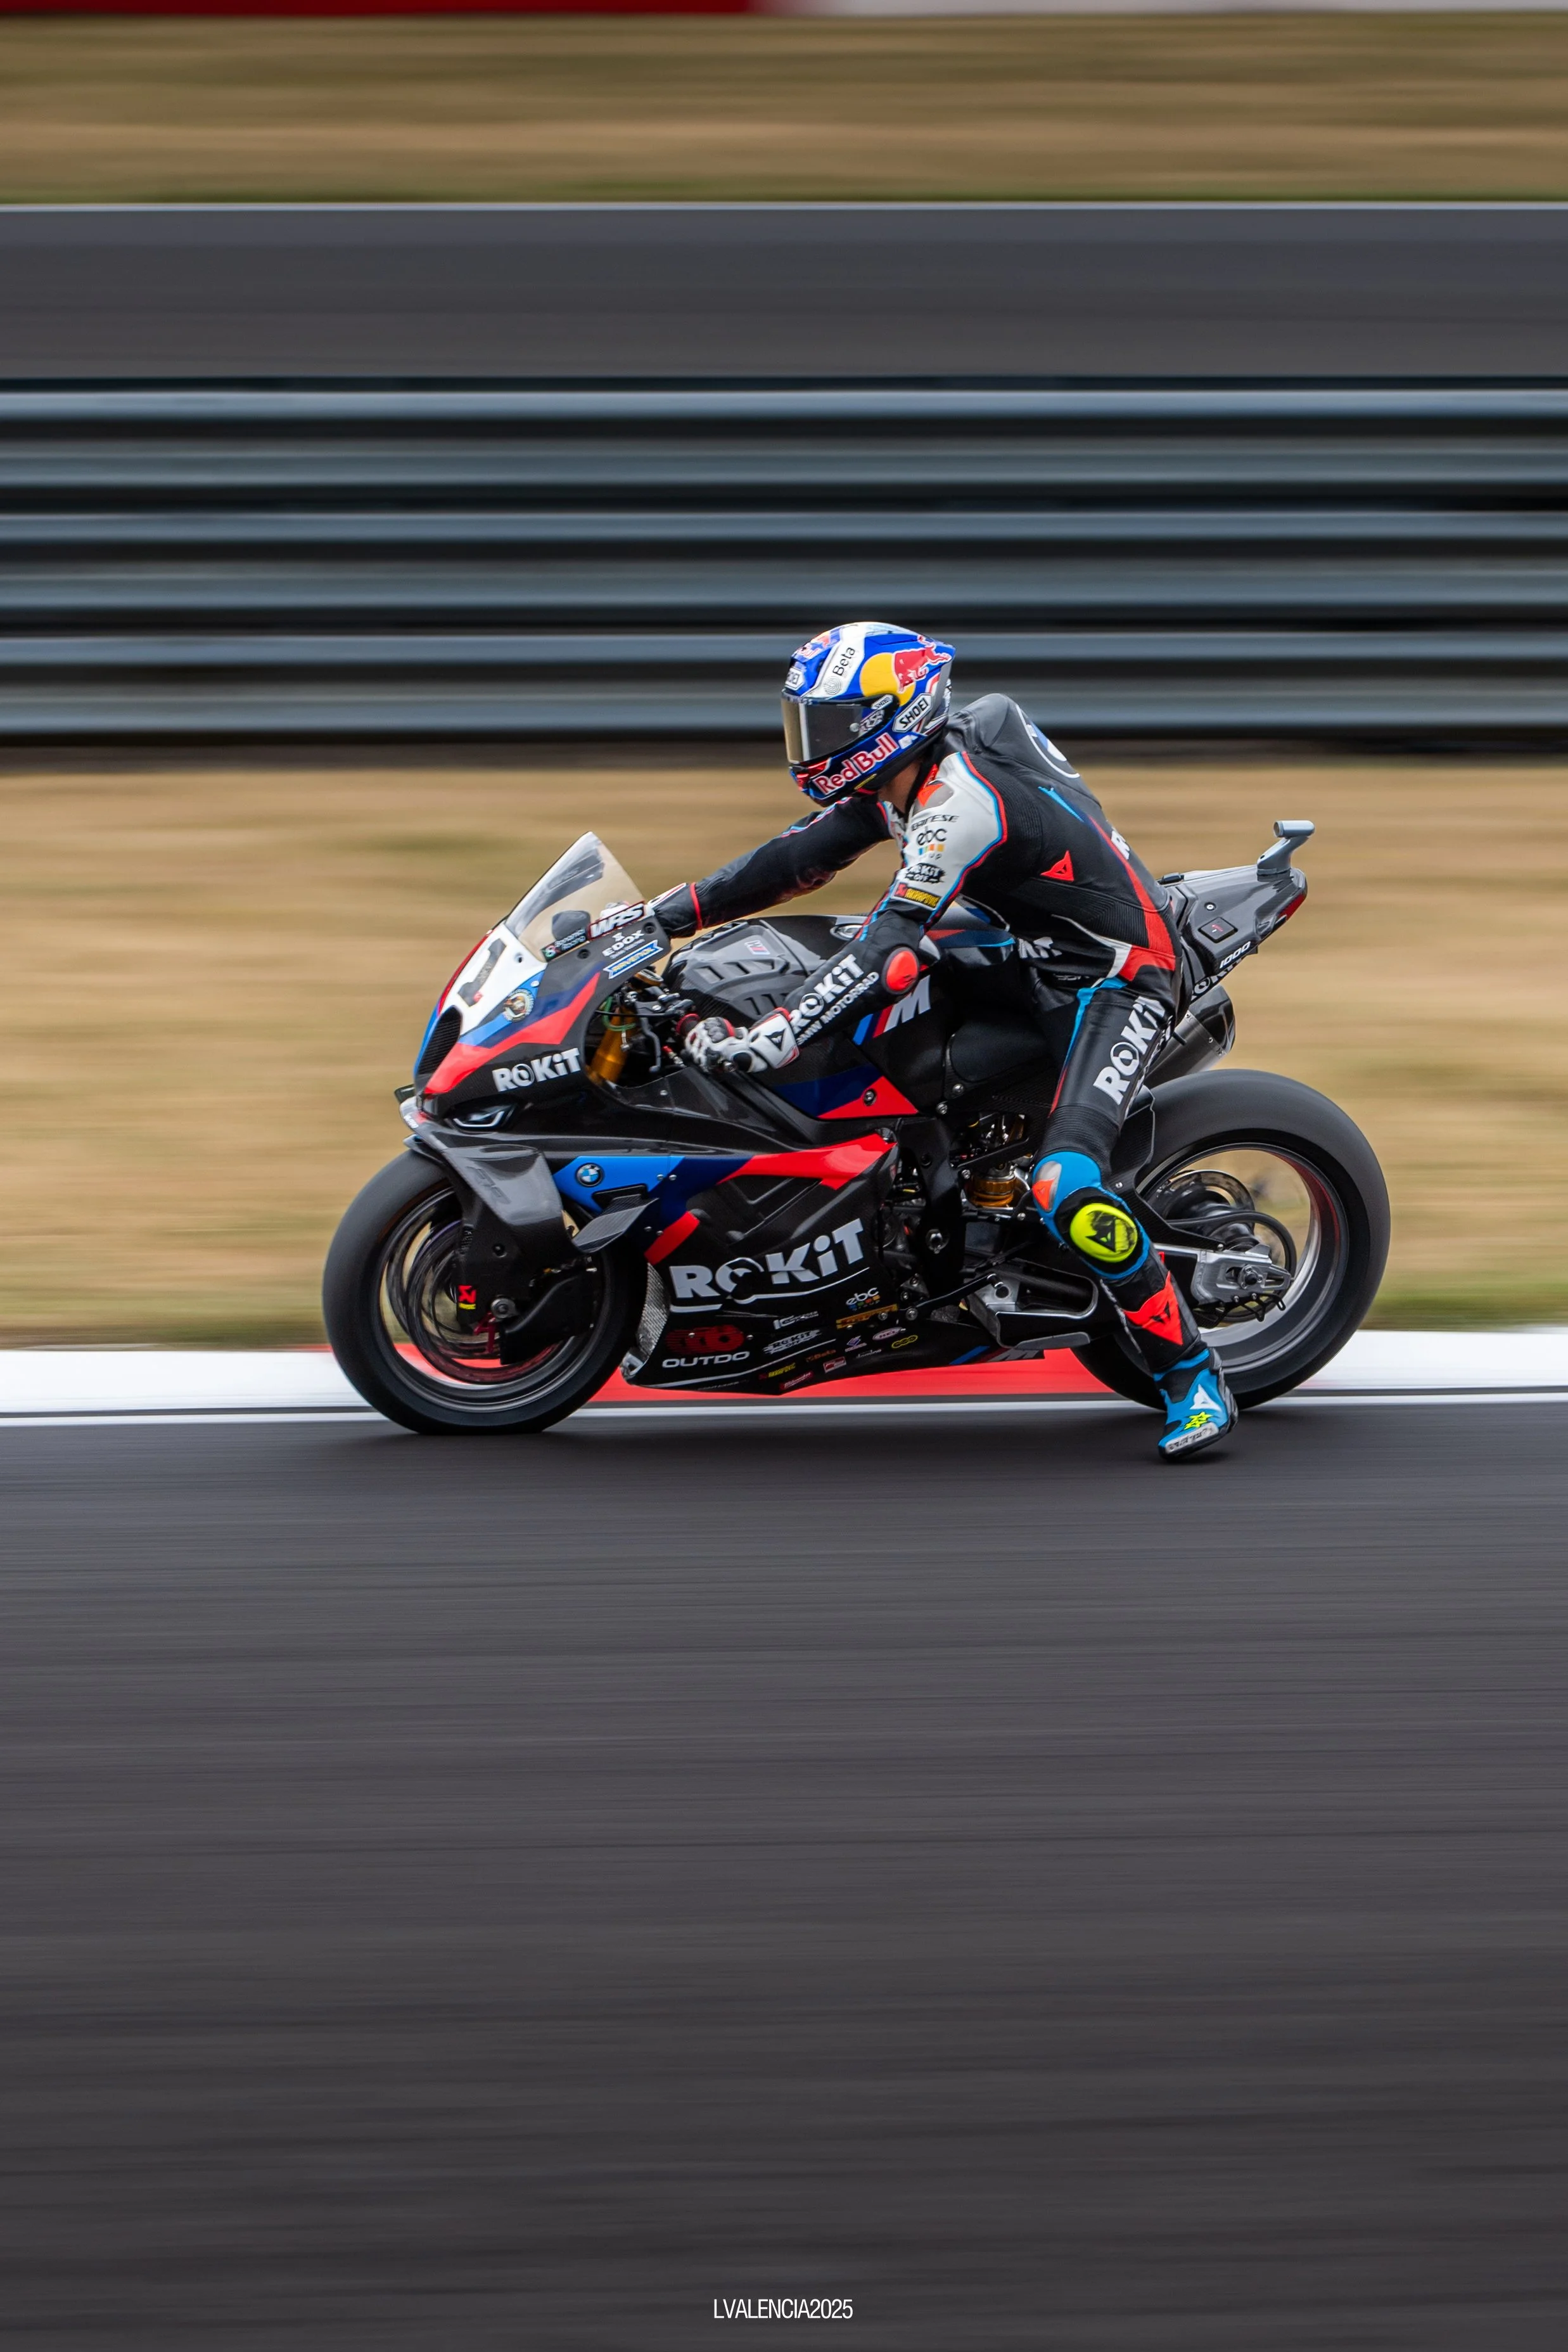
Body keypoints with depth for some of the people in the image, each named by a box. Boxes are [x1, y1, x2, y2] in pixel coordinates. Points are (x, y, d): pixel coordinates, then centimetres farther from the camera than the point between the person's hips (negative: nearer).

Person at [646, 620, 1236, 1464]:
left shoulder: (961, 800, -27)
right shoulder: (904, 775, 2)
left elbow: (890, 947, -36)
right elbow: (802, 856, 10)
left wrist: (771, 1039, -42)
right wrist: (669, 913, 4)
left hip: (1117, 985, -11)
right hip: (1037, 958, 11)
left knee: (1065, 1190, -28)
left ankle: (1191, 1376, -16)